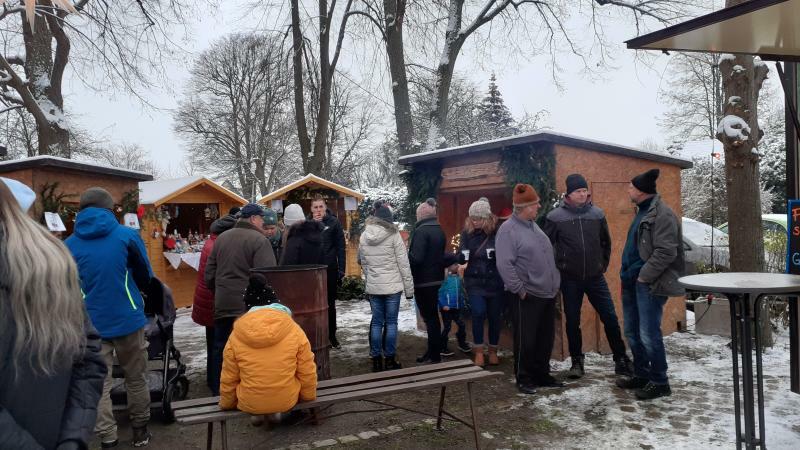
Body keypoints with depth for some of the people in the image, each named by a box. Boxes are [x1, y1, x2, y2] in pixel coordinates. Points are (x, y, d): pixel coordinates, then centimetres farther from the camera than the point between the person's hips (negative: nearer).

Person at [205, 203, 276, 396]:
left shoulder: (221, 238, 10)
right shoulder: (258, 240, -11)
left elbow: (209, 274, 13)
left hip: (222, 304, 6)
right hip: (249, 305, -6)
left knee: (221, 348, 15)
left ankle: (219, 391, 25)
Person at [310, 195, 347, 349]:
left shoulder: (333, 222, -1)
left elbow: (340, 247, -4)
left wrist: (341, 269, -9)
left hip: (330, 269, -1)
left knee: (330, 304, 9)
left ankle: (332, 336, 18)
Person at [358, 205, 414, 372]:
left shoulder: (364, 236, 3)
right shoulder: (393, 235, -9)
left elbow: (362, 262, 9)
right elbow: (403, 263, -8)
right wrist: (409, 288, -2)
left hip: (373, 287, 3)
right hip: (392, 286, -3)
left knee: (376, 322, 10)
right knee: (391, 322, 5)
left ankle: (376, 359, 14)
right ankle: (390, 359, 10)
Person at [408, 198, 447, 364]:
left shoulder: (421, 230, -17)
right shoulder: (439, 230, 10)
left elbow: (416, 258, -24)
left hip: (423, 281, -8)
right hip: (436, 279, 8)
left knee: (429, 317, -2)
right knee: (433, 316, 16)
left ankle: (435, 355, 4)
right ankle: (433, 350, 27)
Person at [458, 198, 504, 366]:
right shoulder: (467, 233, 1)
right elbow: (461, 257, 5)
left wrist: (496, 254, -25)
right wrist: (462, 256, -17)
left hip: (495, 281, -1)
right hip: (475, 281, 1)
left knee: (495, 317, 8)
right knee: (478, 313, -13)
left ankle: (493, 351, 27)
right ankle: (478, 351, 4)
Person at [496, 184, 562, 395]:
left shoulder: (534, 225, 14)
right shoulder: (508, 229, -14)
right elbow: (504, 264, -20)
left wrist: (554, 284, 17)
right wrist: (520, 289, -19)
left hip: (547, 294, 8)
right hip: (526, 297, -8)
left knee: (546, 338, 15)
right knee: (526, 340, 1)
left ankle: (542, 375, 28)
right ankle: (524, 379, 15)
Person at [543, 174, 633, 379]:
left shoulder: (597, 214, 1)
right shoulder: (555, 217, -7)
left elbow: (606, 243, 13)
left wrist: (603, 264, 9)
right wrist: (556, 269, 0)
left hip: (595, 277, 2)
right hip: (569, 279, -1)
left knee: (610, 318, 3)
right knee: (572, 321, 8)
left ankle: (621, 360, 18)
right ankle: (577, 362, 23)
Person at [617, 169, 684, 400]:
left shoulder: (662, 214, -15)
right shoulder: (642, 212, 16)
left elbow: (666, 252, -21)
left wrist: (644, 276, -18)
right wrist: (627, 273, 14)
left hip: (649, 284, -10)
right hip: (633, 282, 10)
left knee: (648, 334, -6)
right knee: (632, 332, 16)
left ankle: (659, 382, 9)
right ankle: (641, 375, 29)